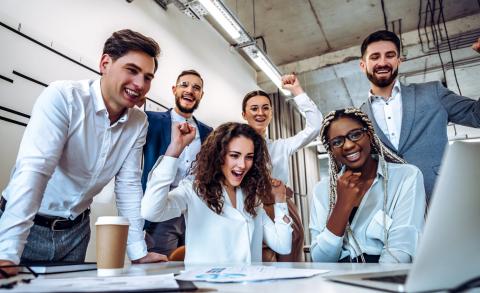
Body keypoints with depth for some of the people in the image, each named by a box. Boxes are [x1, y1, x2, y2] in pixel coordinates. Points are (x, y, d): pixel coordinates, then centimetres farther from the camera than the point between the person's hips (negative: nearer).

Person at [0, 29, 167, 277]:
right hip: (26, 226, -4)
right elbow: (33, 170, -29)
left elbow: (128, 185, -4)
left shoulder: (138, 123, -6)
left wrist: (138, 253, -7)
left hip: (76, 229, 5)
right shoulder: (63, 97, -21)